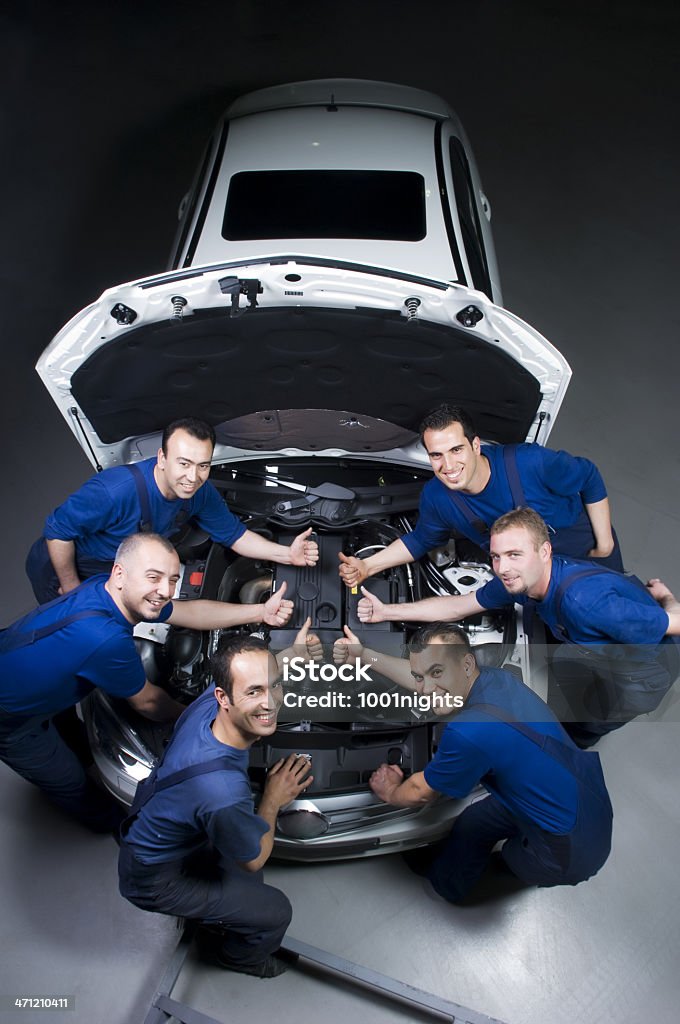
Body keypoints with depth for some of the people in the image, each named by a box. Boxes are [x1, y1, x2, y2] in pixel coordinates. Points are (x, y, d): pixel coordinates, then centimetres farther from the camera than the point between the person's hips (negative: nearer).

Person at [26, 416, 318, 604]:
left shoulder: (201, 494, -19)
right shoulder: (116, 490, -42)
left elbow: (234, 534, -6)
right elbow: (58, 530, -31)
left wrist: (287, 554, -20)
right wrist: (71, 588, -19)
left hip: (117, 568, 6)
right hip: (60, 566, -5)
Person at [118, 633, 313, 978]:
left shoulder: (209, 700, -25)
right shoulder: (223, 794, -44)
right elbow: (253, 860, -21)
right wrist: (273, 801, -13)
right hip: (154, 879, -7)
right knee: (275, 912, 3)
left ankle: (215, 919, 47)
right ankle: (229, 954, 38)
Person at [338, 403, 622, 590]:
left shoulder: (529, 463, -37)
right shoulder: (435, 498, -24)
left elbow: (589, 478, -18)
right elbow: (421, 540, -3)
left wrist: (605, 543, -14)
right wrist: (366, 567, -14)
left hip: (582, 543, -2)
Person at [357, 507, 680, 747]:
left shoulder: (584, 599, -42)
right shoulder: (518, 580, -16)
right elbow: (458, 606, -1)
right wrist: (387, 611, -3)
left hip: (647, 670, -7)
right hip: (608, 655, 7)